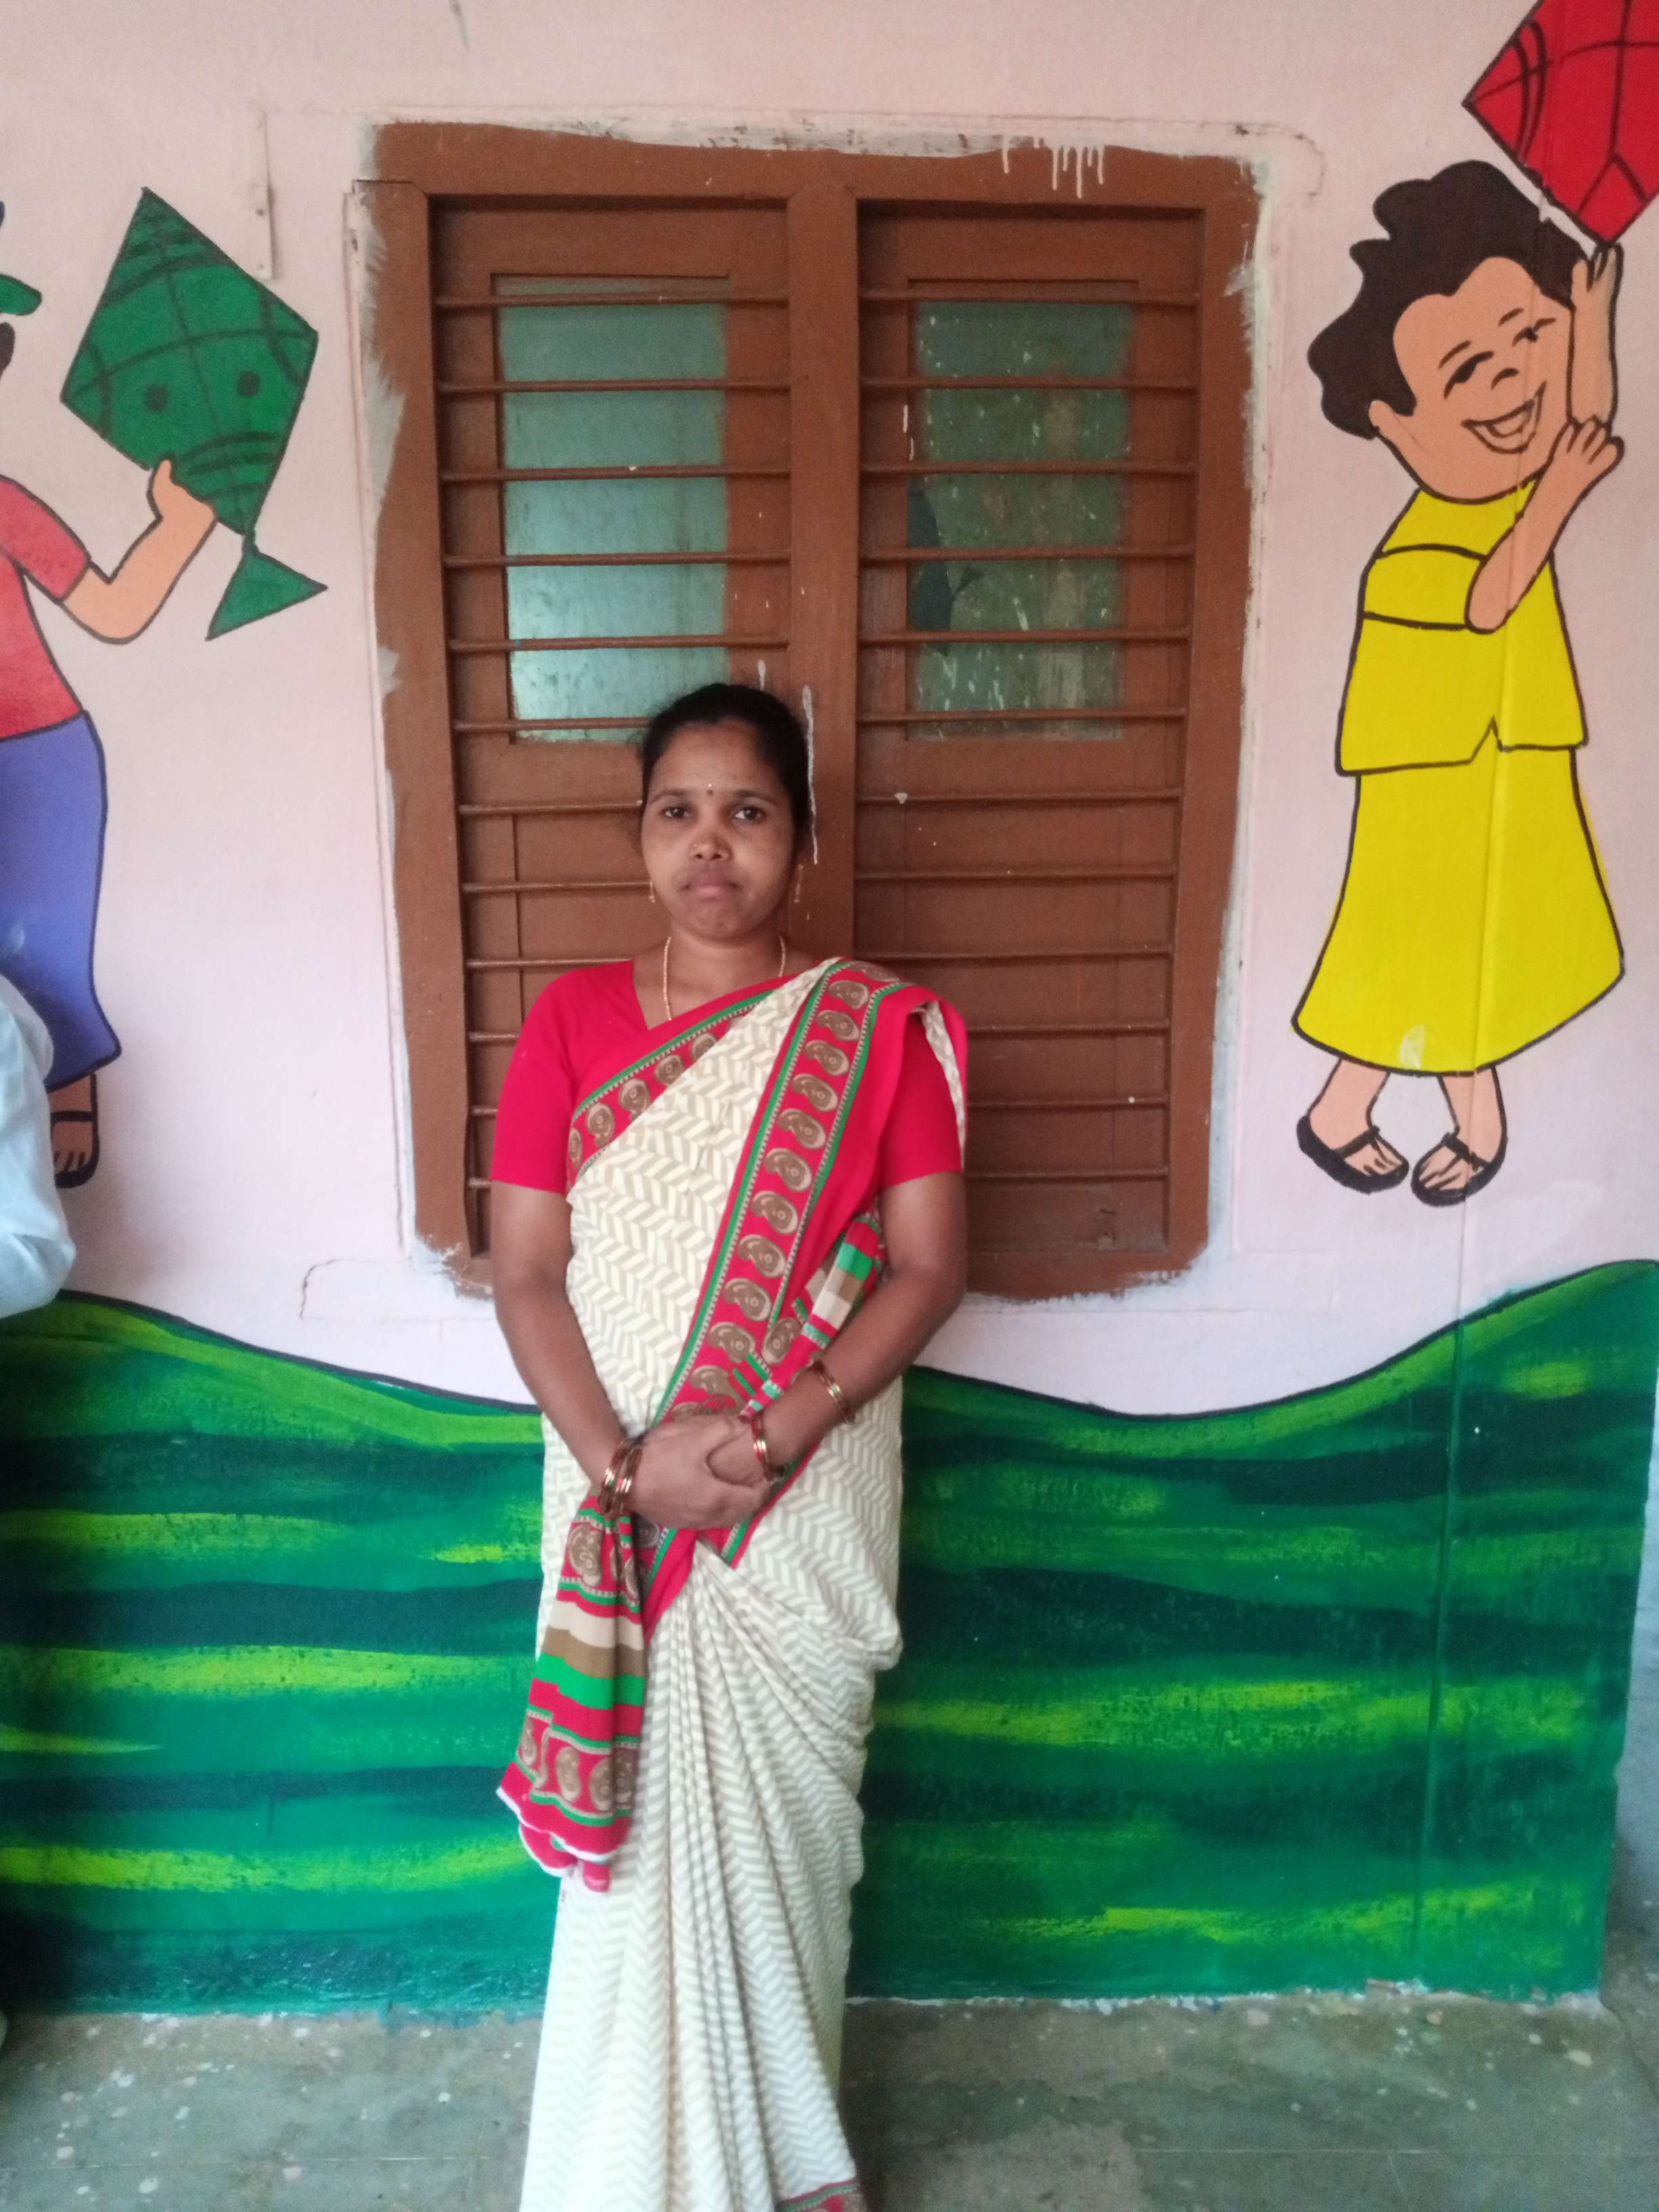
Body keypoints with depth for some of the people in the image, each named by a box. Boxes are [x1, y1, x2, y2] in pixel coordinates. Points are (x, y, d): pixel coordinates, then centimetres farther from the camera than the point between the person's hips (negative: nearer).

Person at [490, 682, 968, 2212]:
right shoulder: (573, 1020, -1)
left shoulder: (880, 1027, -4)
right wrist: (627, 1463, -16)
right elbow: (526, 1272, -4)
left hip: (808, 1505, -1)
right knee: (637, 1812, 11)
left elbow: (928, 1265, -6)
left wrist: (784, 1426, -19)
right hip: (621, 1503, 1)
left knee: (782, 1815, 12)